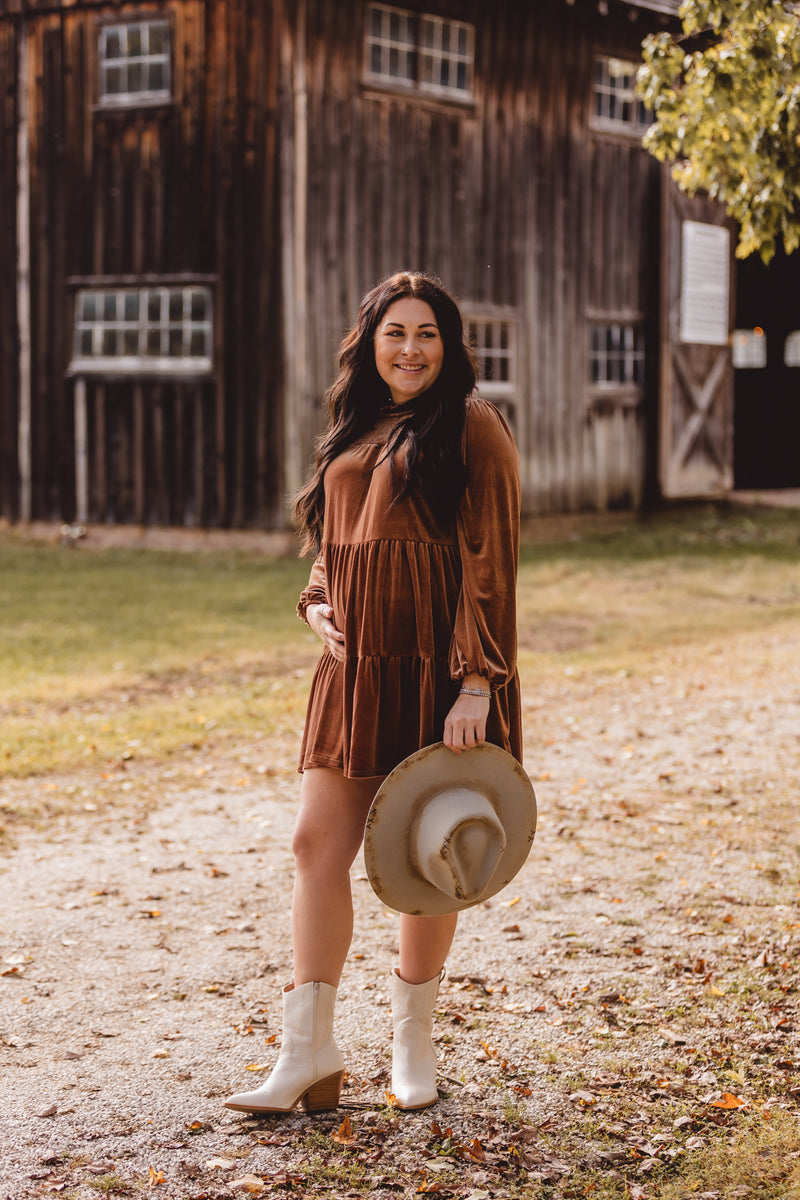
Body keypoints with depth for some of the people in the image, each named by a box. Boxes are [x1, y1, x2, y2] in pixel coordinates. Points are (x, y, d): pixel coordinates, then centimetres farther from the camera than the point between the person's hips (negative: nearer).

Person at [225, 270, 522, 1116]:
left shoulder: (470, 427, -3)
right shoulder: (353, 433, 16)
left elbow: (490, 562, -9)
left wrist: (476, 682, -16)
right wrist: (319, 607, 3)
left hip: (435, 668, -5)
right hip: (354, 667, 6)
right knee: (317, 844, -2)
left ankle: (412, 1043, 21)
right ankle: (308, 1057, 4)